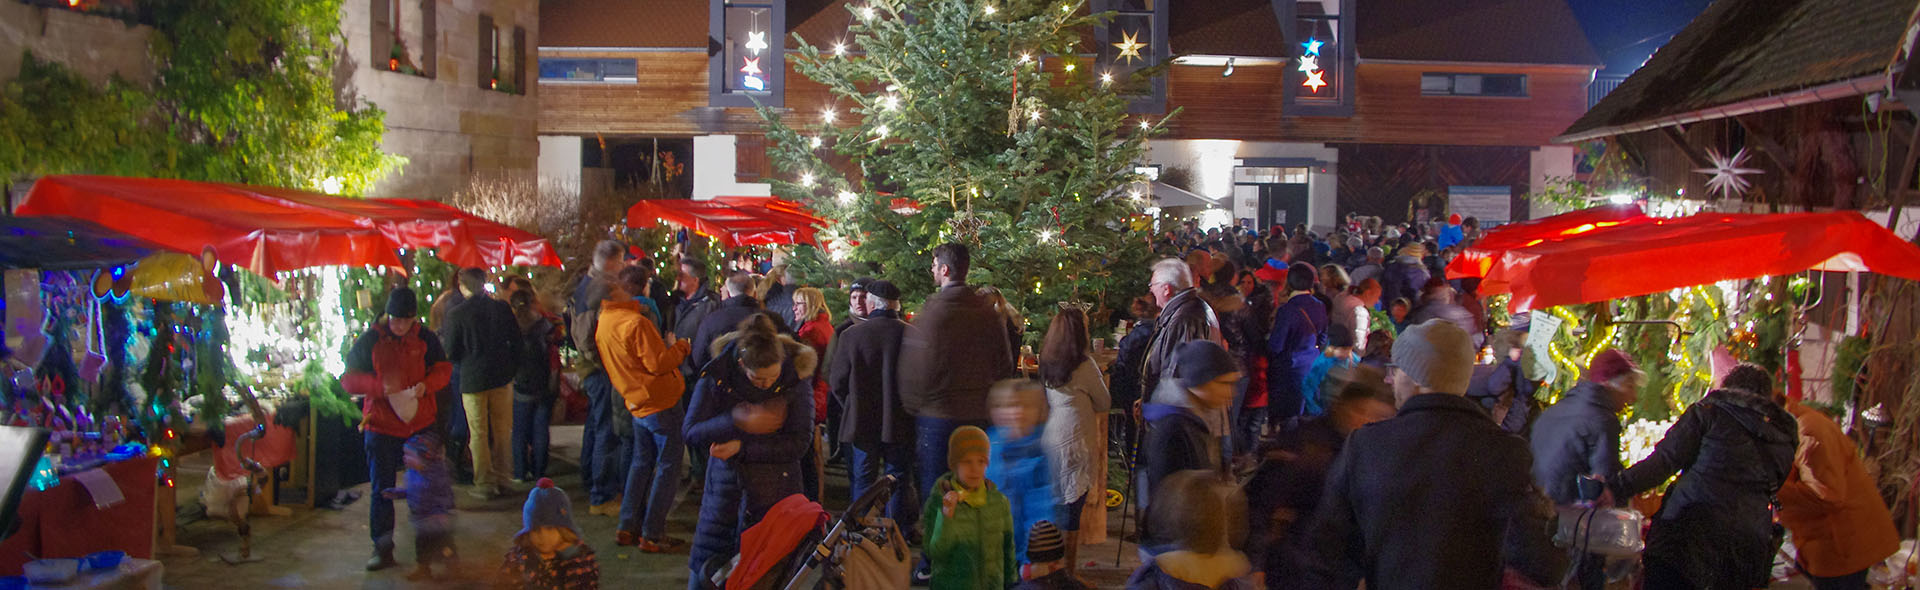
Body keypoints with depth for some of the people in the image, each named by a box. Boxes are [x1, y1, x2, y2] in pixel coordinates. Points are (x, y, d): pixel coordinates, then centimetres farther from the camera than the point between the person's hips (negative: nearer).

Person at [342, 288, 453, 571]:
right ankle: (382, 549, 10)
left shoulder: (425, 338, 0)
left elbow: (443, 368, 8)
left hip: (421, 423, 2)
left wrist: (427, 384, -15)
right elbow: (348, 378, -4)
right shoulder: (369, 340, -5)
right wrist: (380, 386, -22)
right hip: (381, 425, -2)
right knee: (381, 489, 1)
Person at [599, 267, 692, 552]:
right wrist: (678, 345, -3)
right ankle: (652, 535, 2)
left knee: (642, 462, 20)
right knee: (668, 467, 1)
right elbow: (659, 363, -20)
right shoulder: (636, 323, -21)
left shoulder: (604, 321, 7)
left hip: (636, 403, 8)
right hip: (661, 401, -8)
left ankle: (628, 528, 22)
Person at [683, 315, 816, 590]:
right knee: (707, 564, 8)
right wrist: (739, 422, -27)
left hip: (774, 483, -1)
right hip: (725, 475, 1)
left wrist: (742, 448, -19)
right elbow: (692, 431, -11)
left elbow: (799, 443, -12)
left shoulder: (796, 377, -15)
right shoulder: (718, 373, -14)